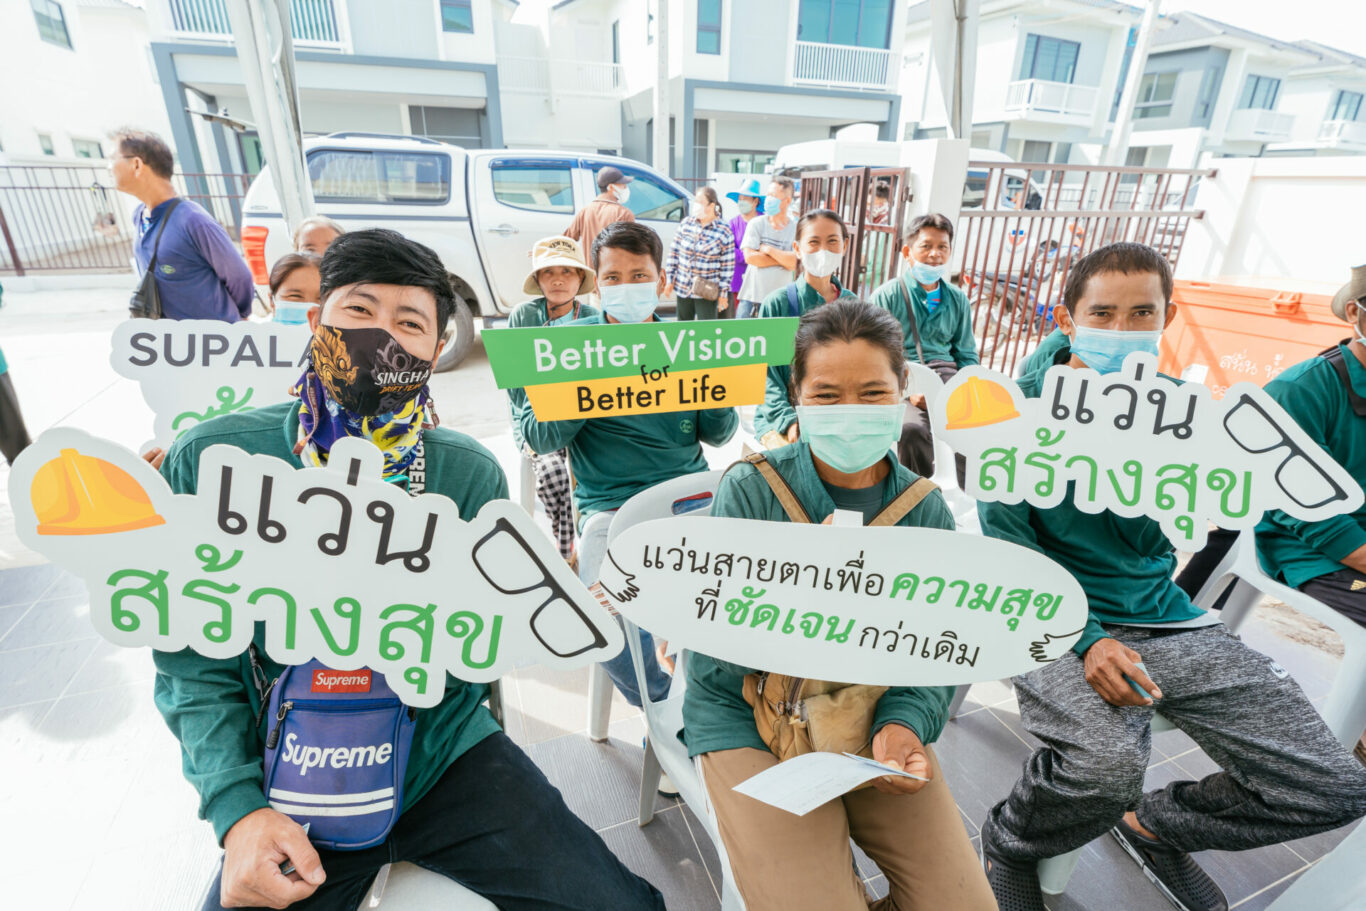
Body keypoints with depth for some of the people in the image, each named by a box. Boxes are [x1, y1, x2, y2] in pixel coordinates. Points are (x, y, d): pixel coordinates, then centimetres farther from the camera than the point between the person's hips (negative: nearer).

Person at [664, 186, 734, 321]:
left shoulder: (724, 231, -7)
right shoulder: (686, 223, 2)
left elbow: (727, 265, -5)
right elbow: (674, 252, 8)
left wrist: (723, 293, -6)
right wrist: (670, 280, 6)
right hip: (682, 287, 4)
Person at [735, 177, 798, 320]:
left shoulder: (796, 229, 1)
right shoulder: (756, 224, 3)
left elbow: (796, 262, -12)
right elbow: (750, 257, -9)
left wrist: (769, 250, -10)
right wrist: (783, 259, -7)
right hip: (751, 294, 1)